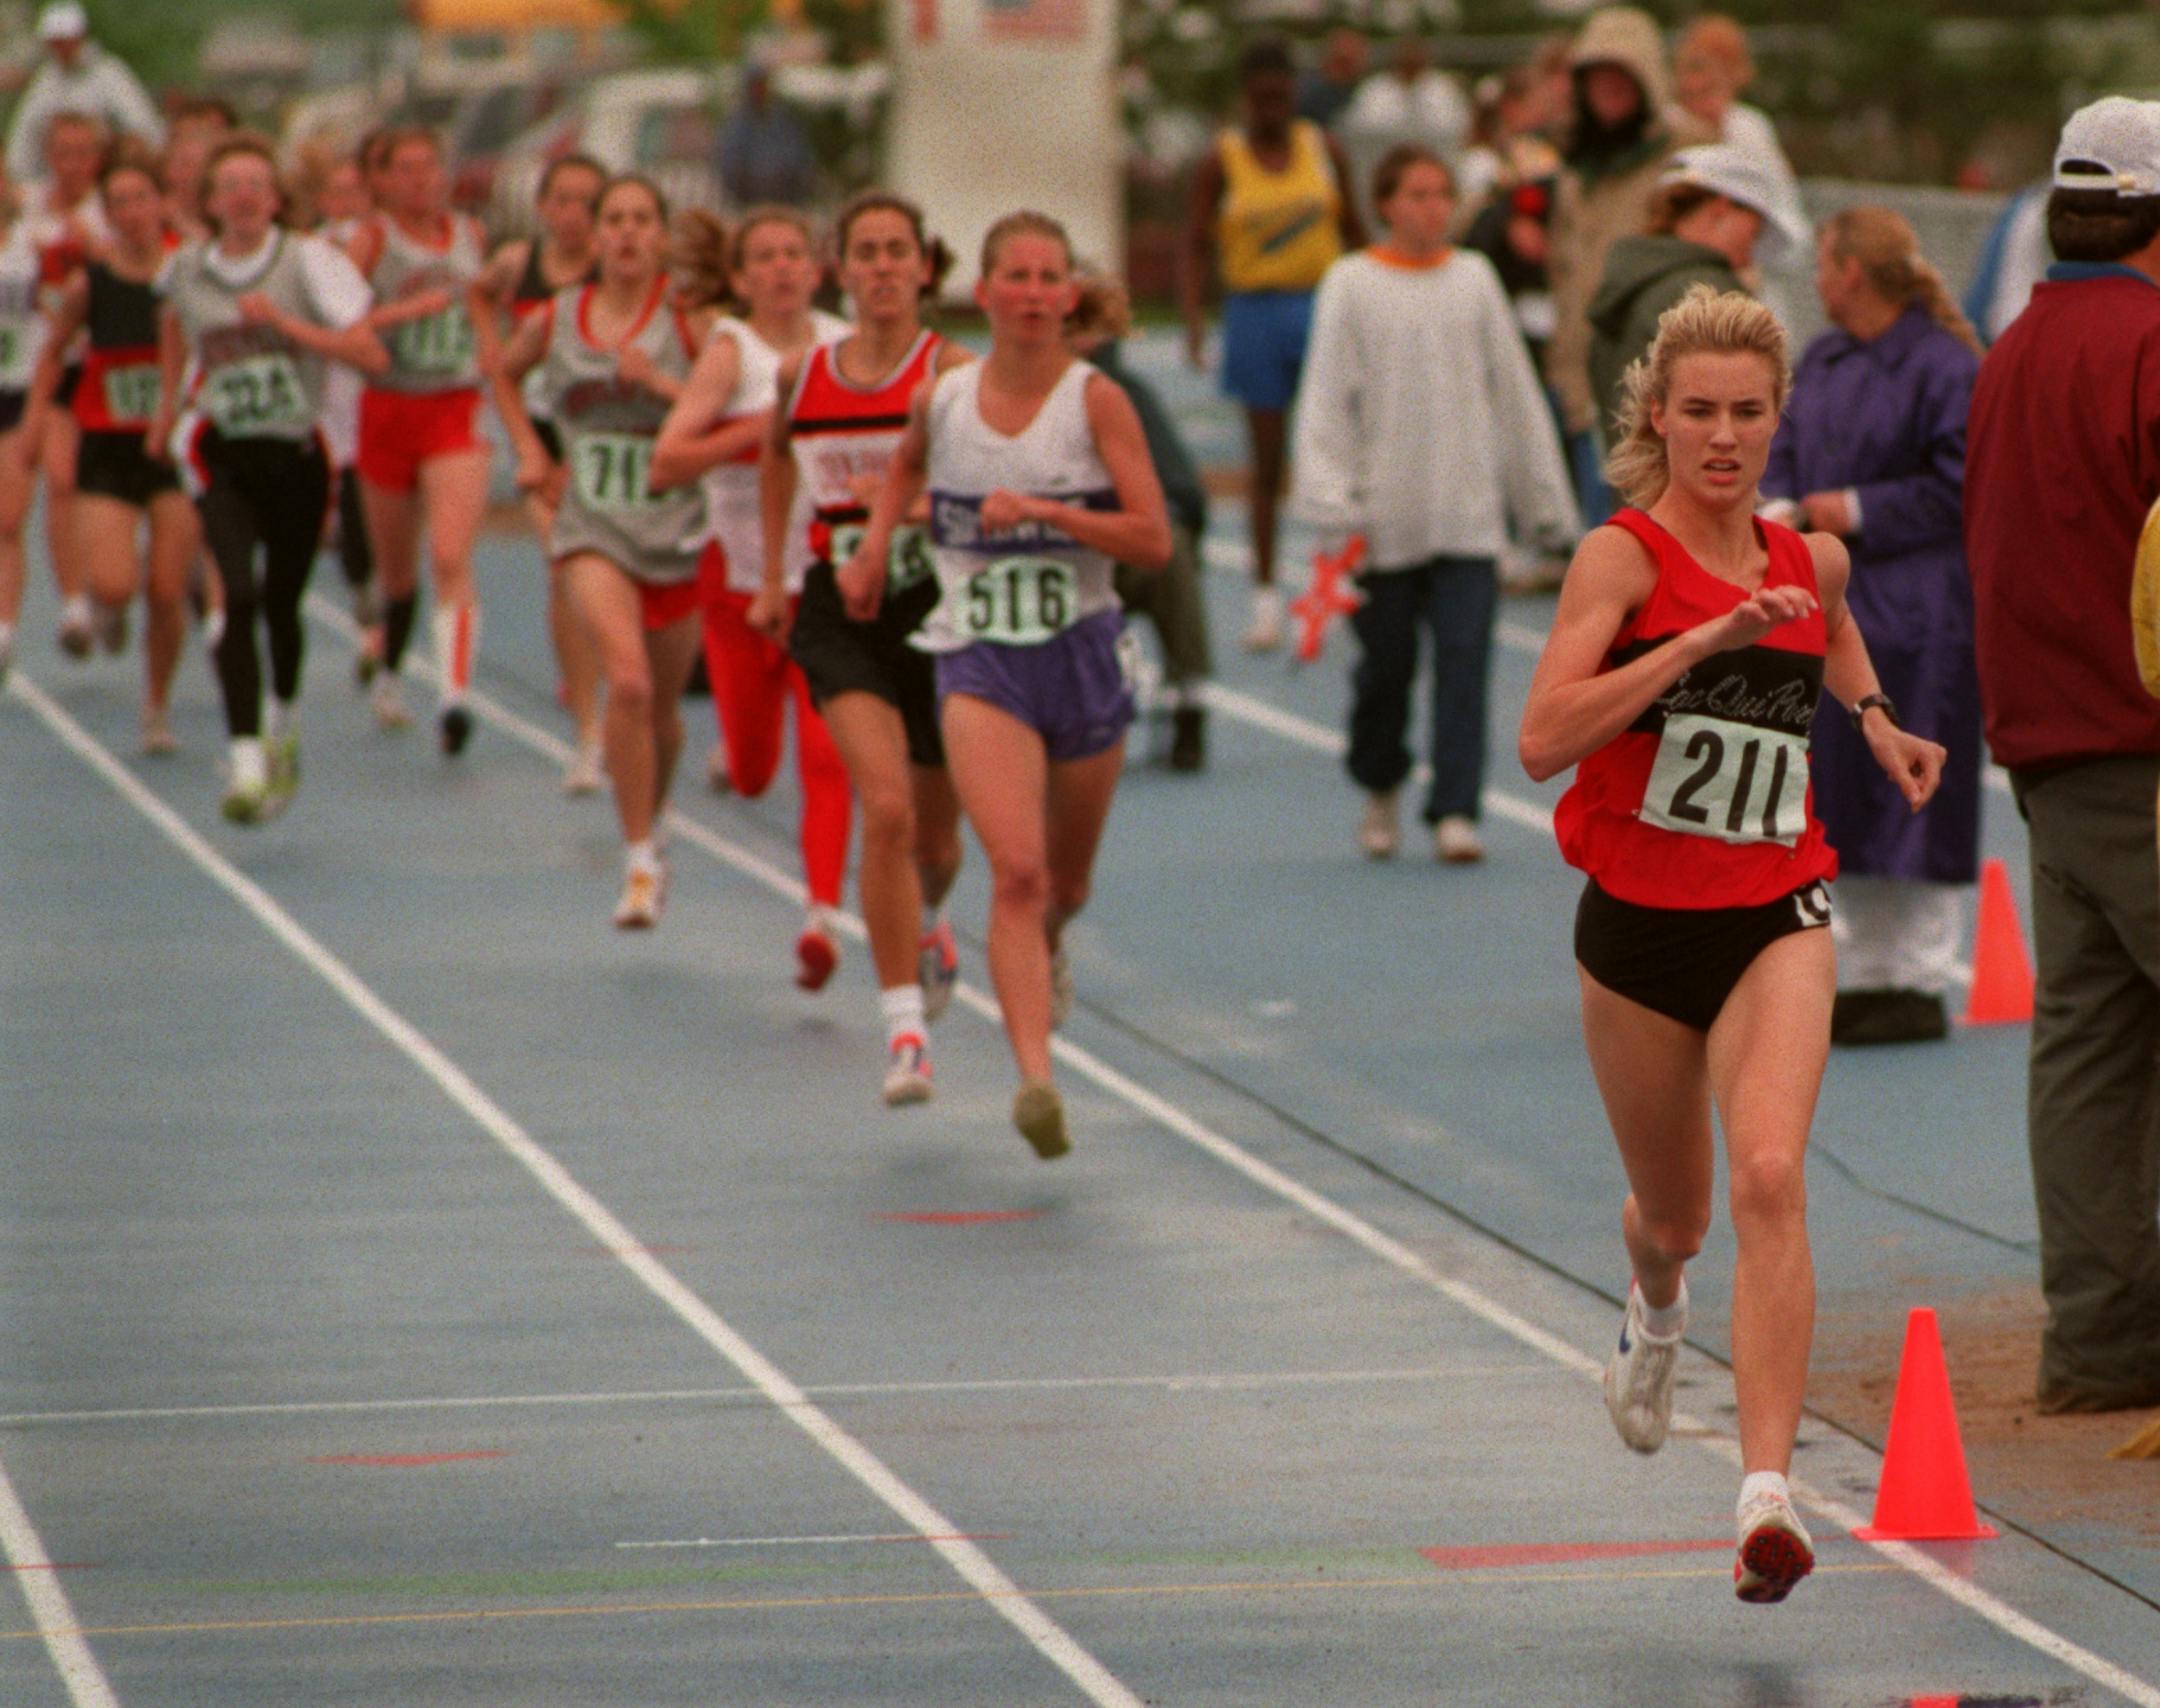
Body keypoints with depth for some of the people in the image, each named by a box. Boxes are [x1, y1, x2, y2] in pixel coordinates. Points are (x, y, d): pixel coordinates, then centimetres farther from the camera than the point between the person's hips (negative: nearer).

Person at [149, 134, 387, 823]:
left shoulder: (309, 262, -9)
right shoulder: (185, 270, 0)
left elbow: (372, 354, -17)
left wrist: (287, 324, -25)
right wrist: (168, 402, 26)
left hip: (297, 454, 0)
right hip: (220, 452, 0)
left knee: (281, 606, 12)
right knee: (239, 596, -20)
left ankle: (283, 718, 44)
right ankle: (245, 761, -24)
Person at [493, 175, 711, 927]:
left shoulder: (689, 321, -5)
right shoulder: (556, 320, 3)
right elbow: (504, 374, 24)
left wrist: (663, 383, -21)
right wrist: (529, 452, 12)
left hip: (677, 531, 0)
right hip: (594, 529, 0)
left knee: (661, 703, 13)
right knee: (627, 681, -23)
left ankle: (651, 829, 42)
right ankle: (639, 862, -15)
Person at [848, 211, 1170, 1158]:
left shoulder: (1095, 401, -7)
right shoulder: (943, 398, 1)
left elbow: (1153, 540, -13)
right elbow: (908, 461, 26)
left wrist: (1043, 510, -22)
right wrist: (875, 540, 14)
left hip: (1082, 654, 1)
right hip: (979, 661, -1)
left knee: (1064, 881, 18)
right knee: (1017, 870, -20)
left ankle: (1044, 955, 56)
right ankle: (1035, 1078, -29)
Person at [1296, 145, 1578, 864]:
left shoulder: (1475, 279, 8)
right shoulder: (1352, 286, 1)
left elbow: (1515, 393, 14)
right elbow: (1326, 400, -2)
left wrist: (1547, 502, 14)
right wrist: (1332, 506, -11)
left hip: (1468, 512, 1)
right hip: (1386, 519, -1)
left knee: (1464, 660, -9)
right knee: (1386, 663, 7)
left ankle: (1455, 811, -11)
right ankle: (1379, 791, 30)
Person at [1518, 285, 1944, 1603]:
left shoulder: (1810, 561, 4)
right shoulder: (1624, 557, -11)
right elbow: (1545, 739, -26)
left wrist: (1875, 719, 18)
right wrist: (1706, 638, -29)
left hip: (1777, 921, 1)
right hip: (1638, 922, -1)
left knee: (1770, 1176, -22)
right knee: (1674, 1215, 17)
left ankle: (1769, 1493, -29)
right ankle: (1658, 1310, 57)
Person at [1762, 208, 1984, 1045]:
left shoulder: (1946, 368, -13)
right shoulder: (1822, 361, 12)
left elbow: (1958, 490, -14)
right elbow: (1786, 451, 20)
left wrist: (1856, 511, -13)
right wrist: (1780, 508, -1)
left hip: (1913, 614, -8)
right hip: (1830, 606, 8)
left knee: (1910, 794, -5)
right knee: (1840, 796, 11)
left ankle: (1918, 984, 2)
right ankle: (1865, 974, 19)